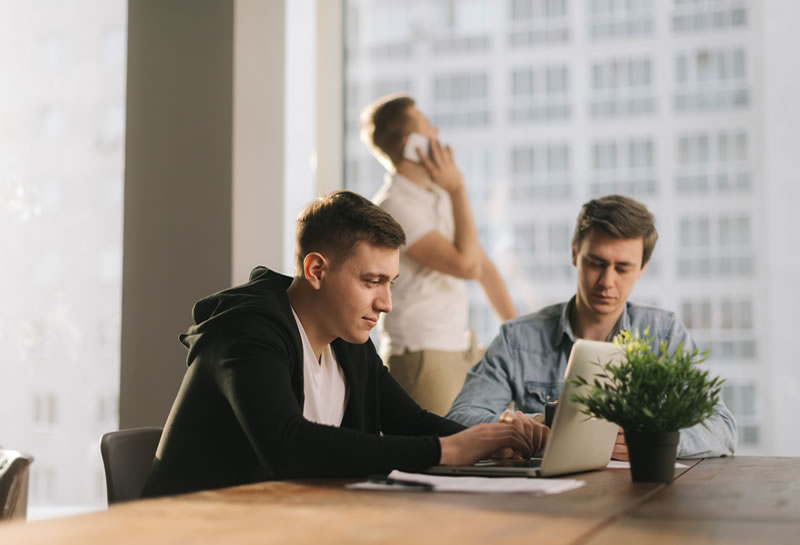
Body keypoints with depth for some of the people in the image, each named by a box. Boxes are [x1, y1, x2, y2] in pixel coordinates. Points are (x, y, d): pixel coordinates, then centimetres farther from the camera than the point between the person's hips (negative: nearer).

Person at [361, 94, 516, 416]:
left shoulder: (442, 196, 13)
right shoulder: (394, 207, -15)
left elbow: (484, 267, 18)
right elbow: (467, 265, -21)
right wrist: (458, 190, -13)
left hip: (463, 350, 8)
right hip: (422, 357, -8)